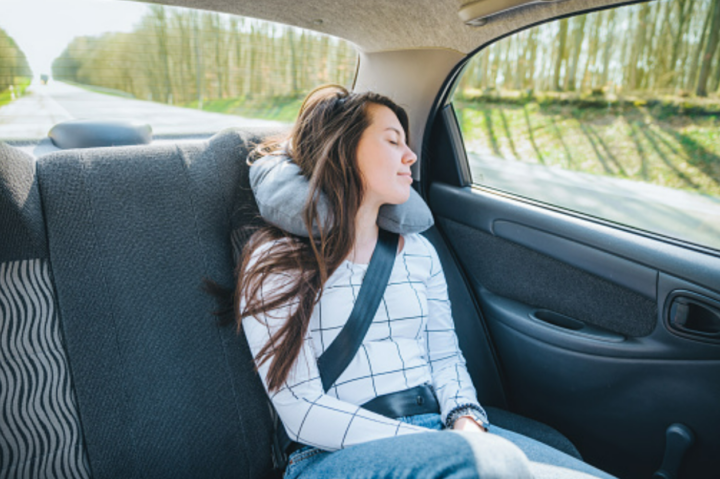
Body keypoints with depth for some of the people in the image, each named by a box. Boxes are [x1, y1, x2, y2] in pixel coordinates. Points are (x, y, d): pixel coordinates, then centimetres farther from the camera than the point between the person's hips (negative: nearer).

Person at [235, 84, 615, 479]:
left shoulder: (419, 252, 13)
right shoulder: (276, 259, -5)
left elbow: (446, 359, 15)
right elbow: (301, 412, -12)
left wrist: (467, 424, -8)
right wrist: (450, 447, -19)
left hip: (435, 432, 5)